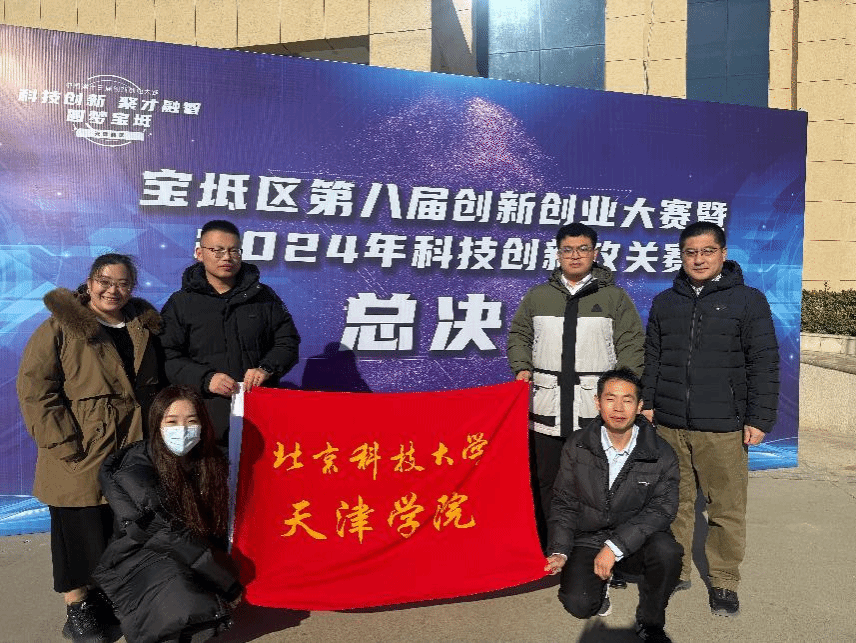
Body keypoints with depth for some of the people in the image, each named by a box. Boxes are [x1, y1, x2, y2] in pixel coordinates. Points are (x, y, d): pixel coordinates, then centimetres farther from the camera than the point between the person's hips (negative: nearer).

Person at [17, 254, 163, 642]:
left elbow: (156, 385, 18)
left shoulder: (145, 327, 10)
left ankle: (109, 596, 32)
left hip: (134, 449, 5)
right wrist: (64, 443, -15)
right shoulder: (60, 327, -4)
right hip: (83, 453, -4)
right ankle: (77, 608, 23)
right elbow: (35, 387, -10)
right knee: (81, 531, 5)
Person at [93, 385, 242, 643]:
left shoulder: (211, 462, -4)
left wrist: (224, 571, -7)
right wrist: (229, 585, -18)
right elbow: (172, 537, -21)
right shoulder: (135, 472, -21)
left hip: (186, 563, 5)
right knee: (189, 607, -29)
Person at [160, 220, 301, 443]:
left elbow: (287, 342, 11)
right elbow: (169, 358, 3)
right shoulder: (180, 303, 10)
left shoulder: (263, 296, 14)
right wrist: (205, 378, -13)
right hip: (207, 408, -1)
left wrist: (266, 369, -7)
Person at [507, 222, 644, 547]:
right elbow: (518, 335, 19)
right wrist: (522, 368, 3)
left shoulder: (615, 297, 7)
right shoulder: (538, 296, 13)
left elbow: (632, 345, 4)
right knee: (545, 483, 8)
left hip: (597, 409, -2)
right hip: (546, 407, 2)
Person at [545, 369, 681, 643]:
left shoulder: (661, 454, -9)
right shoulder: (576, 447, -5)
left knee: (666, 550, -32)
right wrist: (559, 551, -10)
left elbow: (662, 509, -15)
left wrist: (615, 546, -25)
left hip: (636, 542, 0)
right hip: (587, 540, 0)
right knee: (579, 605, -20)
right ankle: (600, 583, 17)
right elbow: (564, 503, 2)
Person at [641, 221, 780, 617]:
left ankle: (724, 581, 22)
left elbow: (764, 364, -1)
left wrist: (759, 419, -5)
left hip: (723, 428, -3)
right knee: (675, 503, 12)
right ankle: (675, 570, 28)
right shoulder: (664, 303, 11)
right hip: (669, 425, 3)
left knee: (727, 509, 5)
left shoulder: (748, 301, 0)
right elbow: (651, 358, 14)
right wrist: (647, 403, 8)